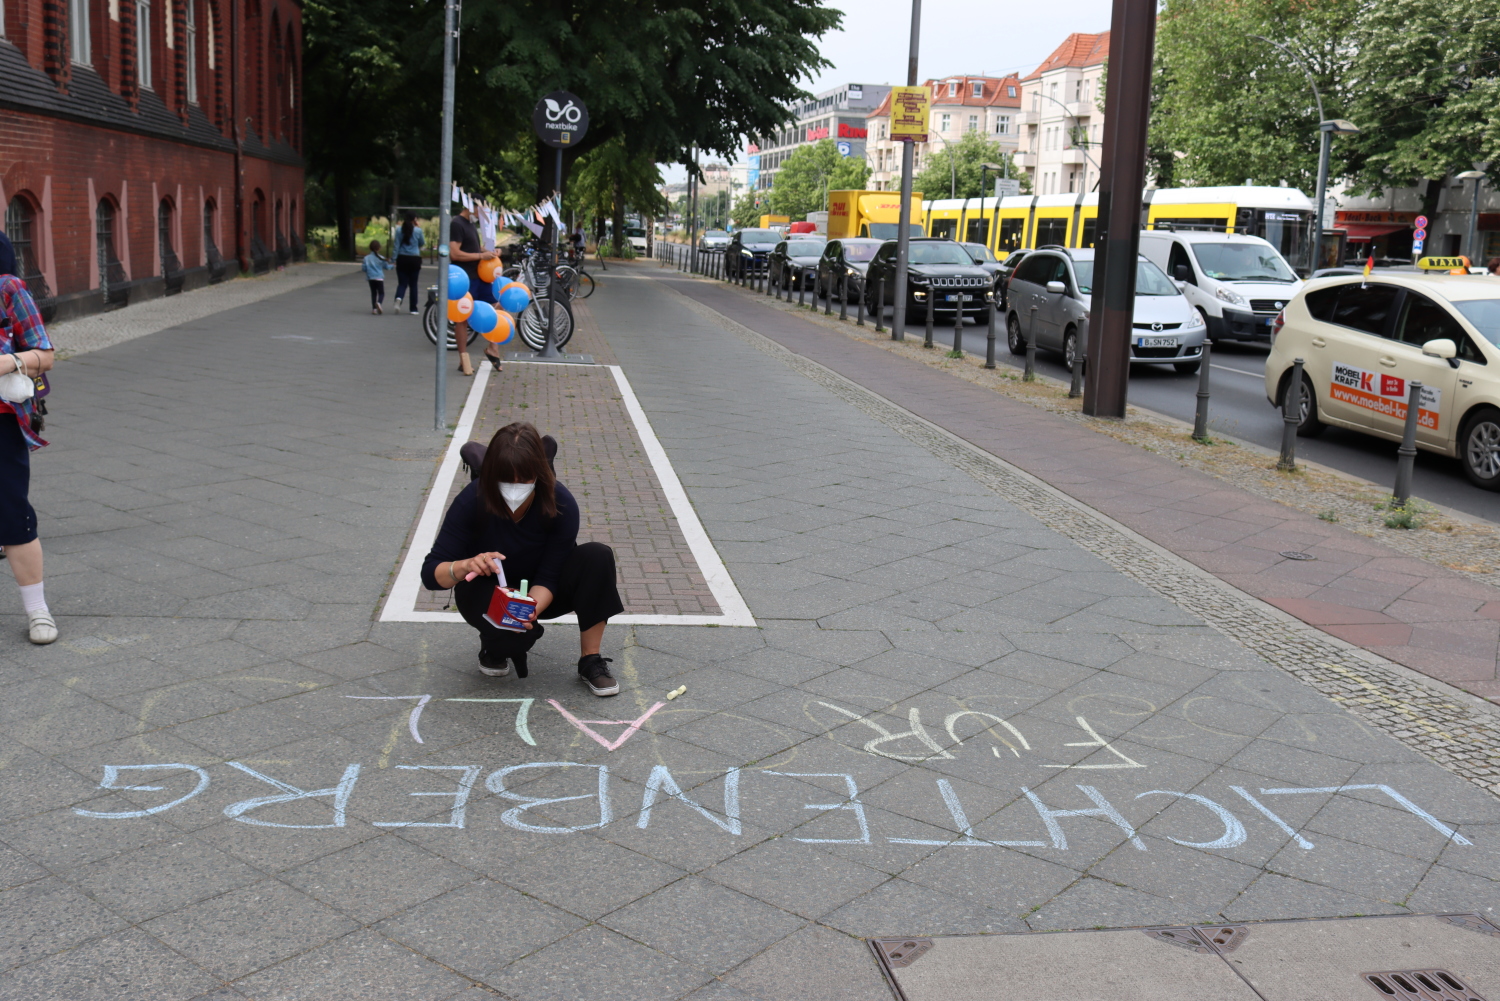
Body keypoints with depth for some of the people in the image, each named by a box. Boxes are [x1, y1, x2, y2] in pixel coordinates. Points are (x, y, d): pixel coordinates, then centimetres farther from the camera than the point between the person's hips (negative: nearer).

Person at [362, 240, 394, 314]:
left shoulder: (366, 258, -1)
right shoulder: (381, 258, -3)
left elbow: (364, 268, -1)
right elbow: (387, 267, 6)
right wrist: (392, 266, 26)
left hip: (371, 278, 2)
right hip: (379, 278, -2)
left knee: (373, 293, 11)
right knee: (381, 293, 1)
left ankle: (374, 308, 7)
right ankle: (378, 303, -28)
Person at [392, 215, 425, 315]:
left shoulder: (399, 230, -2)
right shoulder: (418, 230, -5)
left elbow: (396, 246, -2)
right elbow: (421, 243, 11)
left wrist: (394, 259, 3)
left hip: (402, 259, 1)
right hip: (415, 259, -1)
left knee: (402, 283, 5)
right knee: (413, 284, 8)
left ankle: (398, 298, -26)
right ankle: (413, 309, 11)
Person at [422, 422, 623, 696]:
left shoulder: (560, 504, -25)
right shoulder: (472, 502, -27)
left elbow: (548, 578, -22)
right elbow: (430, 574, -26)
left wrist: (531, 609, -44)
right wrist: (465, 566, -48)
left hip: (539, 594, 2)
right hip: (487, 591, -2)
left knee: (598, 556, -27)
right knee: (515, 637, -36)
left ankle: (590, 661, -17)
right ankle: (495, 645, 3)